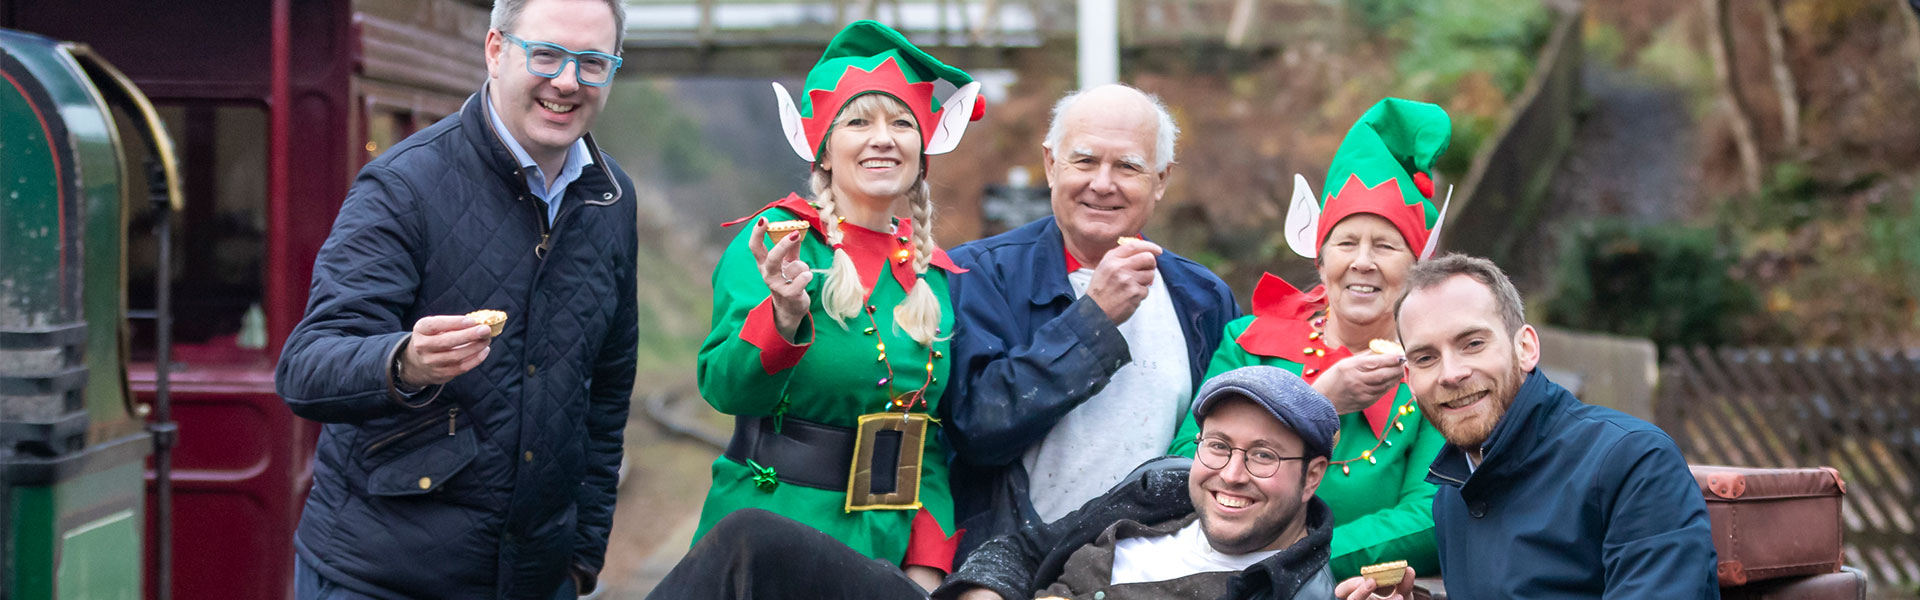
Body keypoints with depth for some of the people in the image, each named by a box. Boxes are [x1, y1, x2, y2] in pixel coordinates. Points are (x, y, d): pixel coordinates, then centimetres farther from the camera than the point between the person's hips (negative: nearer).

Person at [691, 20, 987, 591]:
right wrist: (783, 315, -34)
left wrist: (927, 566, 1)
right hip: (770, 545, -4)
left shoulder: (932, 276, 8)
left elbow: (934, 447, 12)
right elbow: (725, 389, -17)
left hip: (887, 546, 5)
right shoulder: (781, 241, -6)